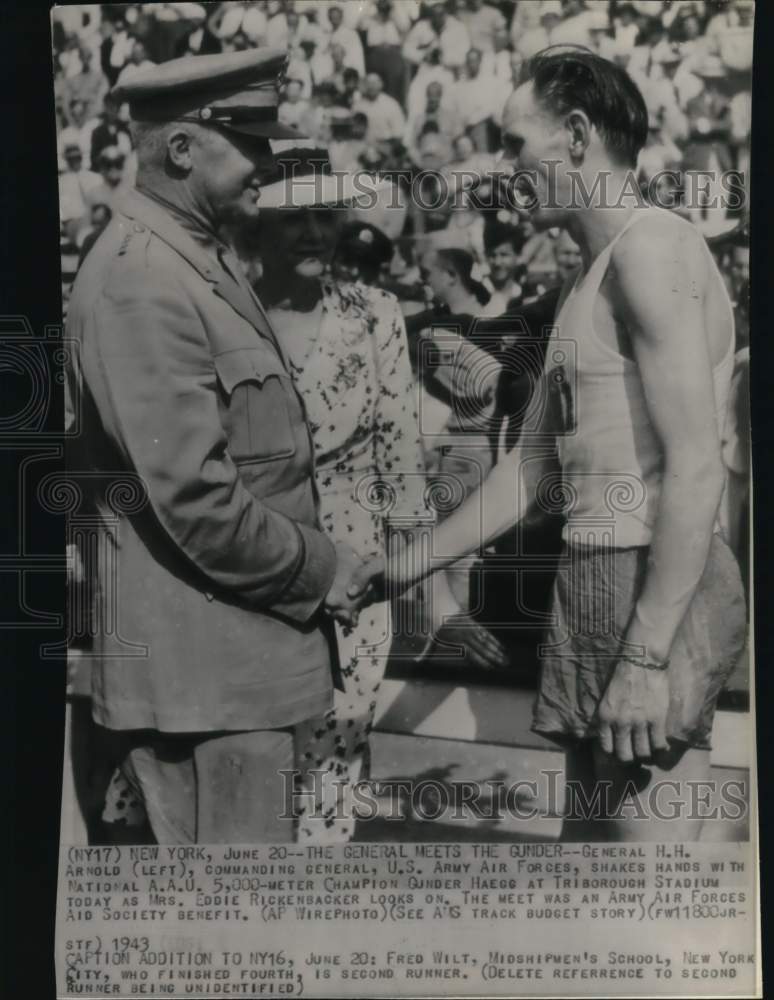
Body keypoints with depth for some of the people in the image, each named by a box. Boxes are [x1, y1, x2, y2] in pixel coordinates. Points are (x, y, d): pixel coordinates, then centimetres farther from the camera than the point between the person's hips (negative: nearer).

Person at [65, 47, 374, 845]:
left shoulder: (200, 258, 13)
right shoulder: (139, 285, -18)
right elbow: (197, 503, -23)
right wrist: (323, 571, -10)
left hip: (238, 645, 9)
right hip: (202, 658, -9)